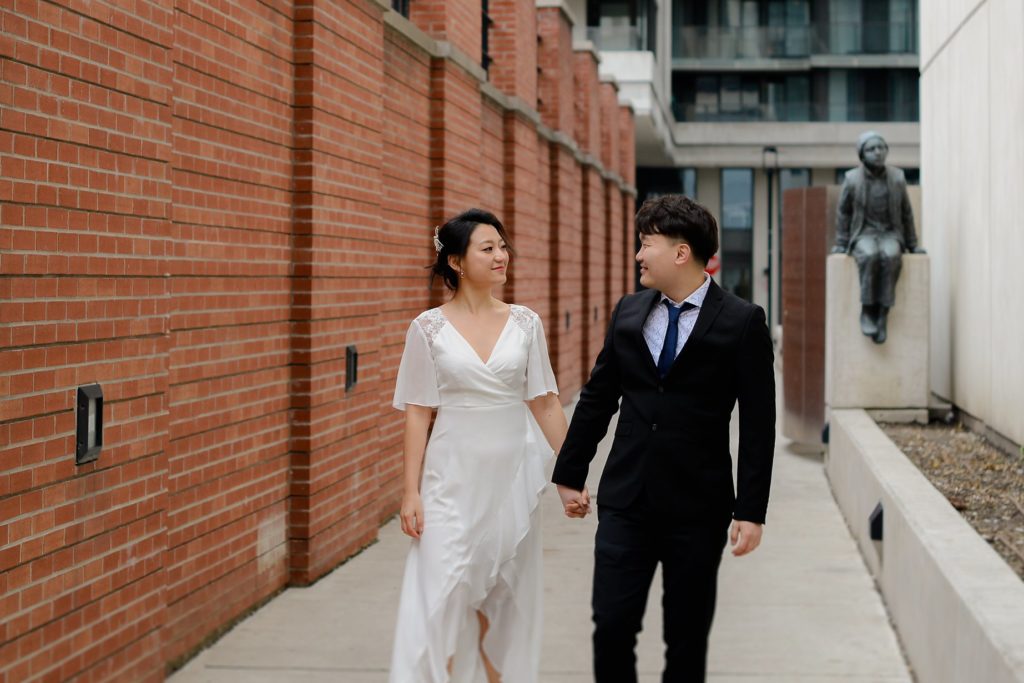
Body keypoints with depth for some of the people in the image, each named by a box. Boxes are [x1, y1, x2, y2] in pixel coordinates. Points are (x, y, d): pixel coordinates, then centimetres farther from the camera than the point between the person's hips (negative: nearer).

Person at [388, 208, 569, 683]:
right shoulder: (429, 328, -4)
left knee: (504, 599, 9)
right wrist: (411, 491, -6)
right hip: (453, 477, -2)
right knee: (445, 596, -6)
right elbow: (418, 412, -2)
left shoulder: (525, 323, 2)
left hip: (512, 477, 2)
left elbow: (545, 402, 6)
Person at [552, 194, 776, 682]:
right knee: (611, 626, -2)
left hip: (698, 507, -3)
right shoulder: (628, 312, 7)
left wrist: (751, 512, -10)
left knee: (687, 640, 8)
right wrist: (570, 474, 13)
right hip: (625, 501, 3)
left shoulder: (741, 322, -6)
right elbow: (596, 398, 13)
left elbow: (758, 425, -7)